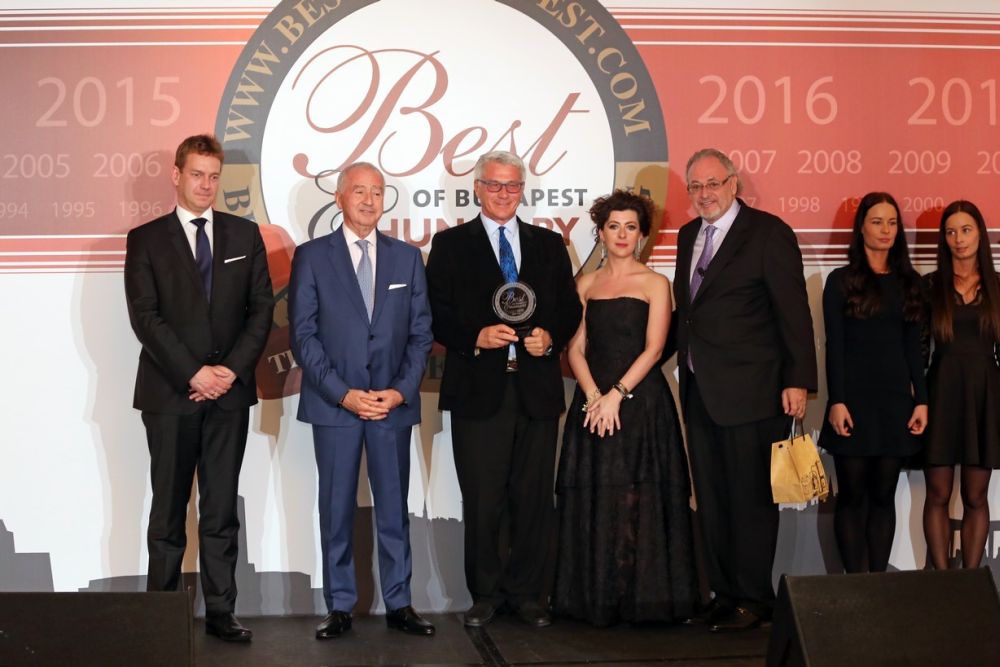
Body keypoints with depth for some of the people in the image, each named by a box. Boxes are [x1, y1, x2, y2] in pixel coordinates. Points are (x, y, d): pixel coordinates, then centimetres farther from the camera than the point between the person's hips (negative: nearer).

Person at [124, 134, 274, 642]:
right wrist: (193, 374, -13)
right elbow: (145, 317, -5)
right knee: (168, 510, 4)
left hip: (229, 391, 2)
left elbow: (262, 308, 6)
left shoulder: (245, 235, 10)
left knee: (221, 510, 6)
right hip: (169, 392, -2)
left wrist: (232, 369, -7)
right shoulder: (145, 239, 3)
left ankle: (220, 611, 11)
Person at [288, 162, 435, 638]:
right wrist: (343, 393, -11)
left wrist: (401, 390, -7)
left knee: (394, 507, 6)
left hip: (393, 402, 2)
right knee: (336, 509, 5)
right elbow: (303, 335, -3)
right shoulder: (311, 256, 2)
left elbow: (421, 332, 7)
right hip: (333, 403, -2)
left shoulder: (407, 257, 9)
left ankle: (399, 604, 15)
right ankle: (339, 607, 14)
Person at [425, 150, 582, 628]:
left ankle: (527, 593, 17)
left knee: (534, 498, 5)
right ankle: (485, 594, 15)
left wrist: (551, 337, -7)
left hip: (537, 389, 2)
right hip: (478, 390, -2)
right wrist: (476, 337, -15)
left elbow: (570, 308, 12)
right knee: (482, 500, 2)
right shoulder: (450, 244, 7)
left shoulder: (549, 244, 15)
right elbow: (436, 313, 0)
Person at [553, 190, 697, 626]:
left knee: (638, 500, -4)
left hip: (641, 403, -3)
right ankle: (596, 597, 11)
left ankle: (641, 597, 5)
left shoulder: (655, 284, 3)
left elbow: (653, 349, -6)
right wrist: (593, 396, -9)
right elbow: (576, 348, 6)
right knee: (592, 500, 2)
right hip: (593, 401, 3)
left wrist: (616, 394, -15)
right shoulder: (586, 285, 12)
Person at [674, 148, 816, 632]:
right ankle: (723, 593, 22)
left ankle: (753, 598, 11)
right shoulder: (688, 235, 14)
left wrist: (798, 381, -15)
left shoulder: (769, 233, -8)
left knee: (751, 498, 1)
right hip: (699, 389, 7)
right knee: (711, 500, 12)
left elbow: (793, 311, -11)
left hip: (749, 390, -7)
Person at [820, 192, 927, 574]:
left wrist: (921, 399, 4)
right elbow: (834, 346, -4)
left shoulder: (908, 282, 10)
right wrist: (836, 401, -11)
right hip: (855, 399, -3)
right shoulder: (842, 280, 1)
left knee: (883, 495, 6)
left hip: (895, 399, 3)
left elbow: (913, 346, 11)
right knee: (853, 495, 0)